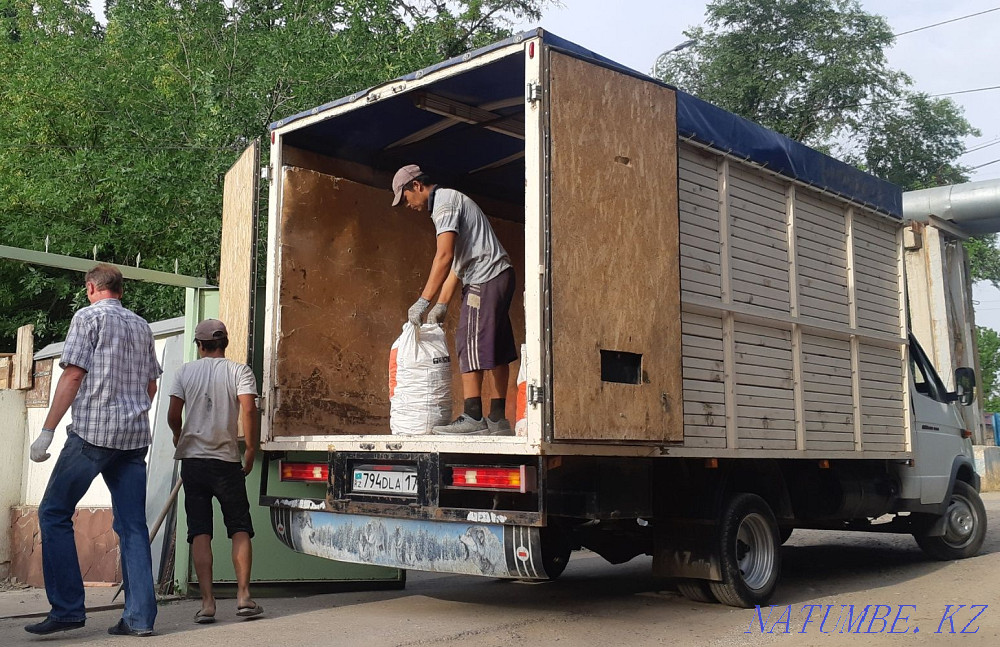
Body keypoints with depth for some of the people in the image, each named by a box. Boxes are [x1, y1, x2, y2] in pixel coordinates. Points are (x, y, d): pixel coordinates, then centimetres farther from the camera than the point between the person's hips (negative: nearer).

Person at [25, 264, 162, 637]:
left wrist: (47, 431, -9)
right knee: (132, 525, 4)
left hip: (92, 431, -6)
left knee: (54, 513, 3)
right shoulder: (142, 326, 18)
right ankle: (140, 617, 1)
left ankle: (68, 609, -3)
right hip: (135, 436, 6)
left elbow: (73, 375, -9)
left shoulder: (89, 316, 0)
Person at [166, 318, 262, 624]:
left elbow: (173, 415, 1)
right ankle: (243, 595, 0)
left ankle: (207, 602, -1)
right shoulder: (239, 371, 0)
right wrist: (250, 450, -3)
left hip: (192, 459, 1)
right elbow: (248, 409, -13)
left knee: (200, 532, 3)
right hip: (227, 461, -1)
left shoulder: (186, 371, 5)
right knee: (240, 529, 8)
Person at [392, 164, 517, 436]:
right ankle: (498, 419, 11)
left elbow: (444, 256, -21)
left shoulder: (444, 202, -8)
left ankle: (472, 417, -14)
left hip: (485, 278, -11)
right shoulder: (450, 200, 24)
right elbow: (456, 261, 21)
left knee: (470, 345, -12)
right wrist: (442, 304, 16)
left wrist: (423, 301, -21)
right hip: (500, 275, 11)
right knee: (496, 350, 8)